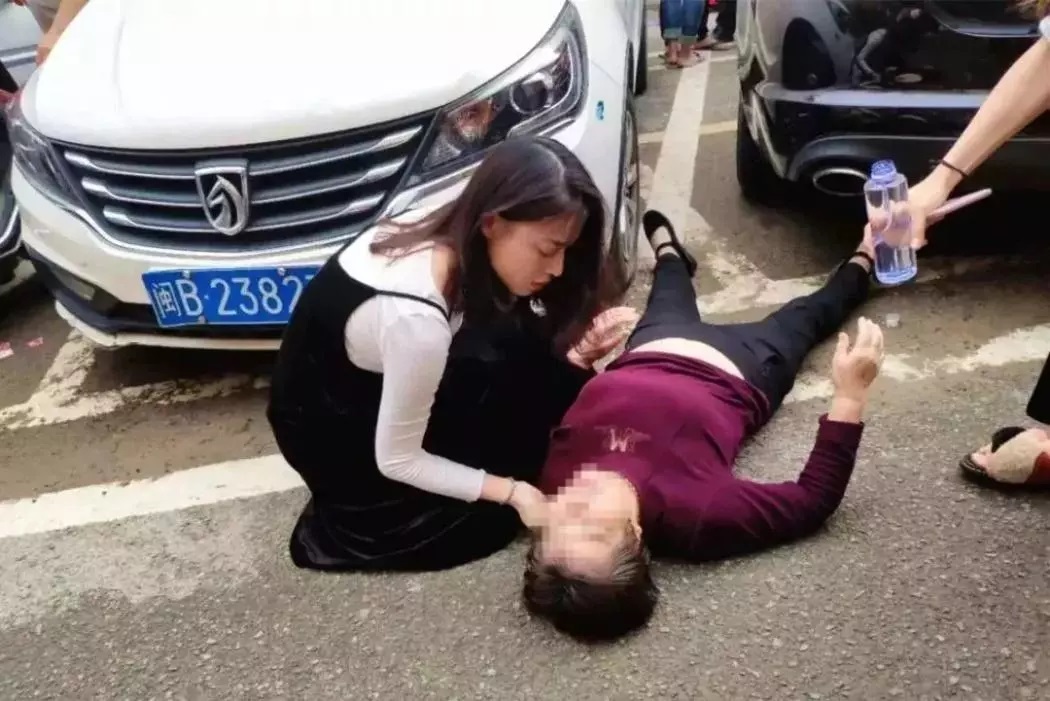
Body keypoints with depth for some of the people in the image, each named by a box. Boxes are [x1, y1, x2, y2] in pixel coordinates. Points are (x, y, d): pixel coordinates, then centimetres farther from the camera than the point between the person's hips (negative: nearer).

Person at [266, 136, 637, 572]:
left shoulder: (450, 240, -16)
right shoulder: (416, 317, -39)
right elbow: (397, 462, -23)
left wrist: (570, 355, -20)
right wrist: (510, 491, -20)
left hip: (375, 383, 7)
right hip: (331, 434, -7)